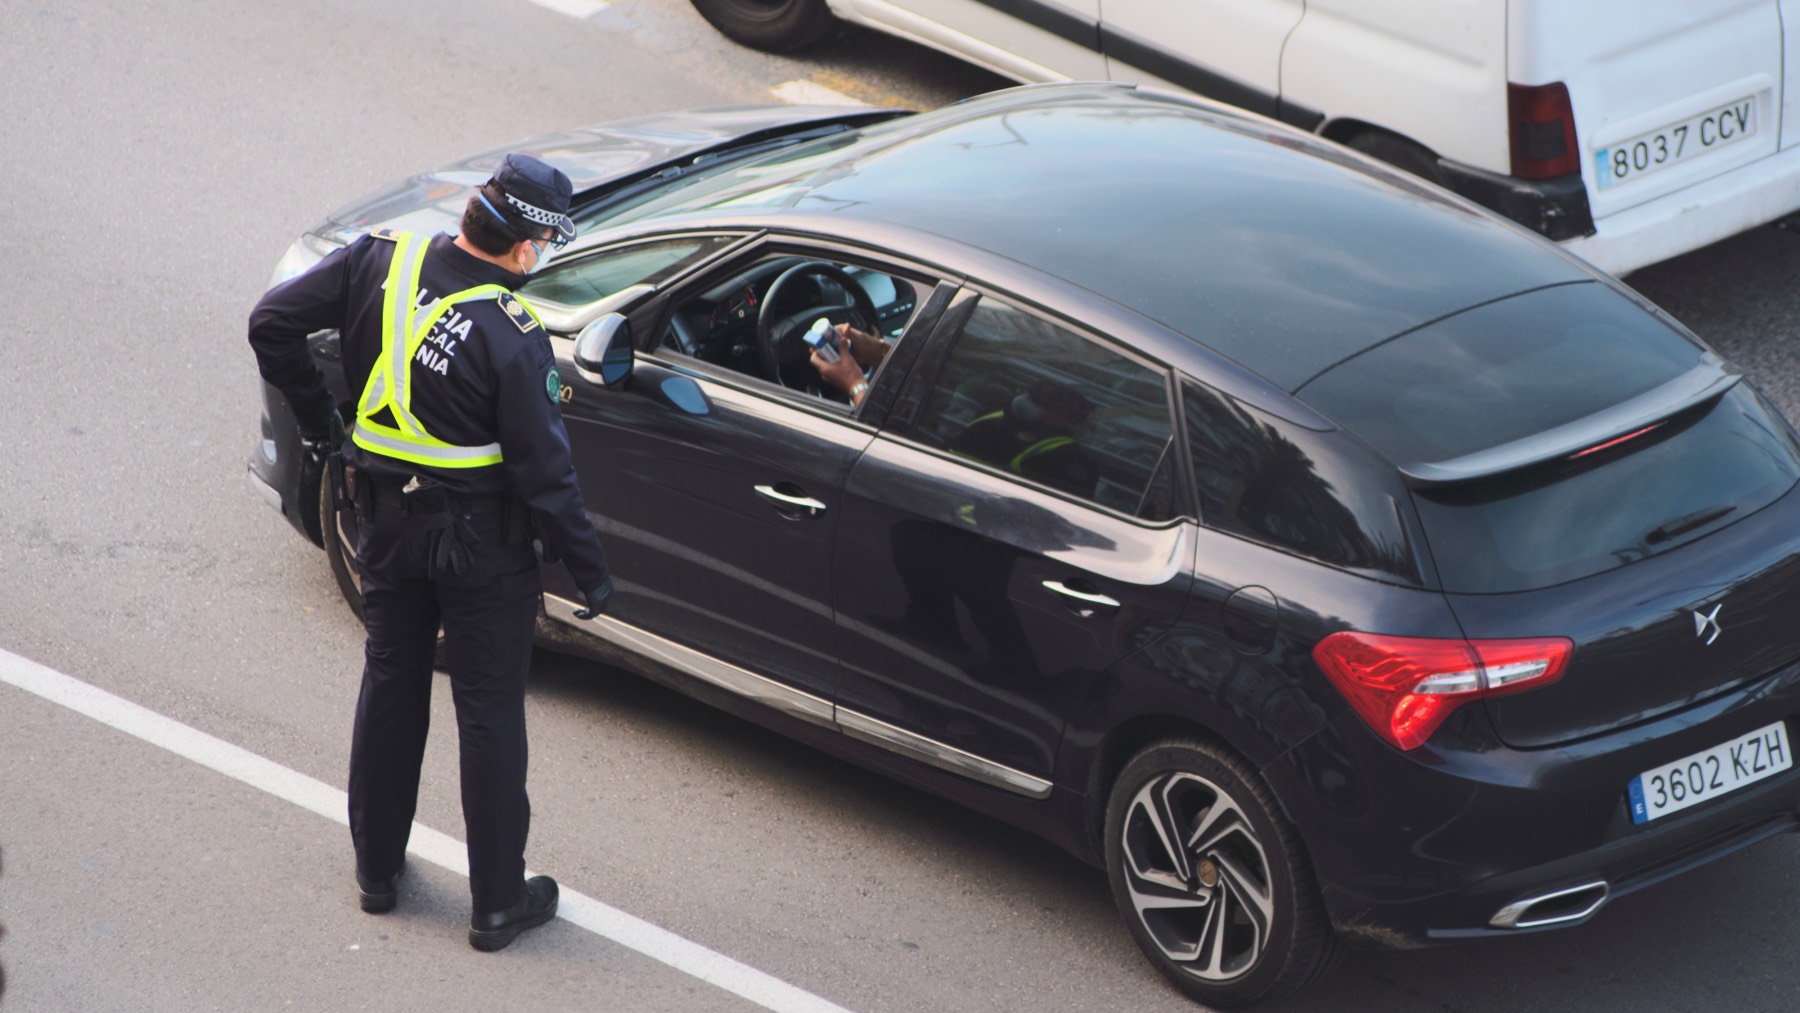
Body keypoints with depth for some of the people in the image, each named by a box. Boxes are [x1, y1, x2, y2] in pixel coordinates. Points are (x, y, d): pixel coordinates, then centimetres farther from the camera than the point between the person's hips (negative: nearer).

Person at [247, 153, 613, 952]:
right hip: (481, 538, -5)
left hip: (386, 520, 5)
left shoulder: (379, 263, -10)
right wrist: (590, 570, -6)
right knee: (489, 709, 7)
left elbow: (273, 323, -4)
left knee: (390, 684, 20)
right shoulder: (513, 338, -22)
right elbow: (544, 473, -17)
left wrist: (316, 417, 8)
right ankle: (498, 901, 14)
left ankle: (376, 868, 32)